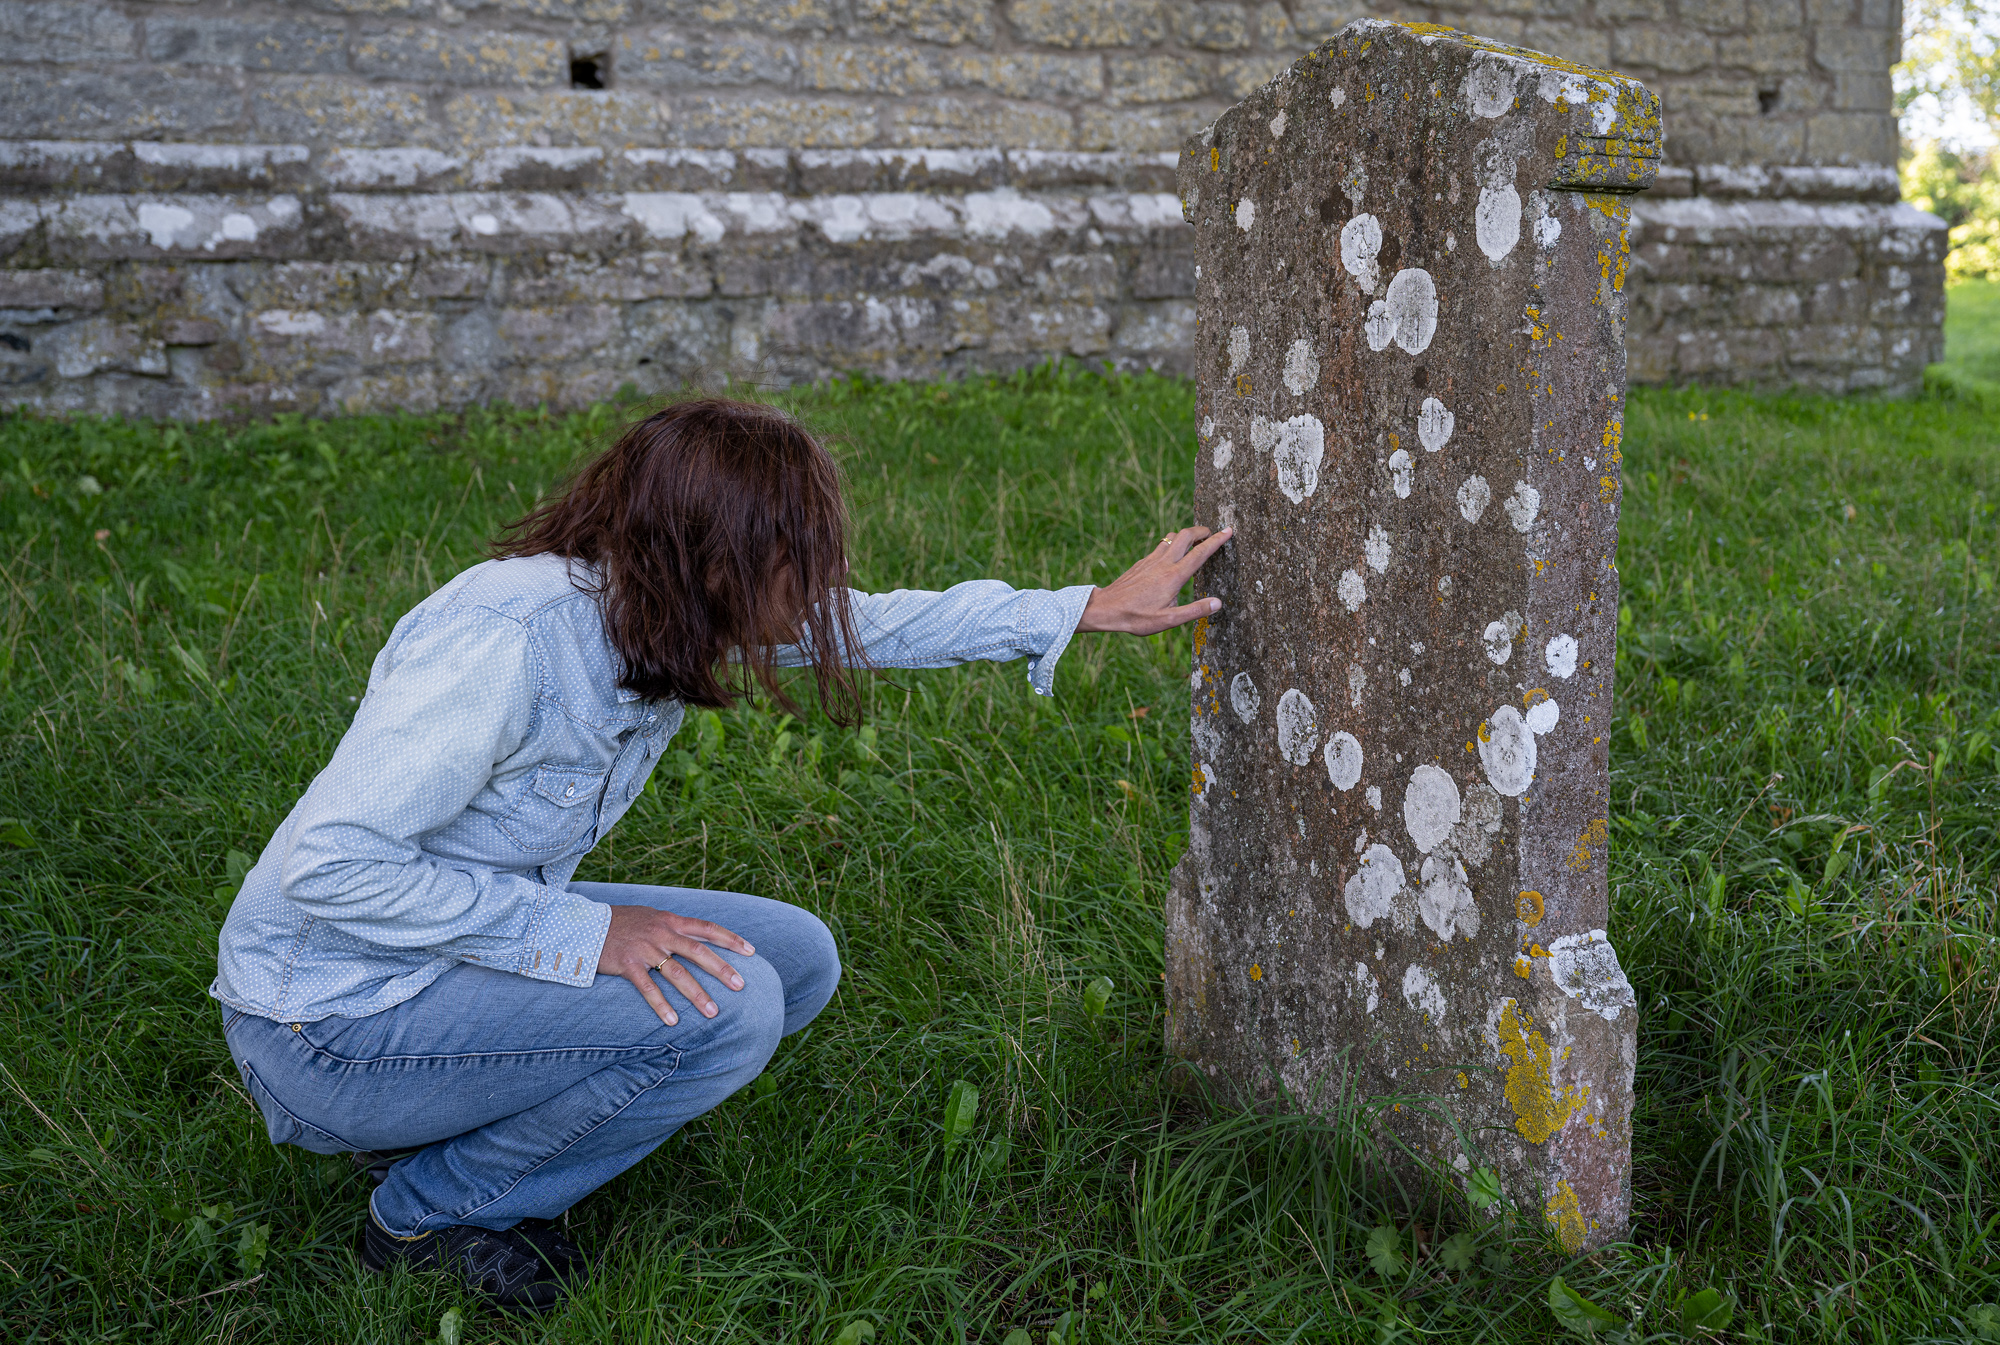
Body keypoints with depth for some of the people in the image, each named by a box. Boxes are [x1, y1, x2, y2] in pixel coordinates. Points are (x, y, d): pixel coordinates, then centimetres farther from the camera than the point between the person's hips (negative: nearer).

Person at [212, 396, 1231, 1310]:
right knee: (722, 1004, -23)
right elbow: (328, 864, -30)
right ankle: (431, 1211, -2)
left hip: (477, 936, 9)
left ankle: (454, 1132, 10)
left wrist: (1089, 609, 11)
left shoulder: (665, 615, -5)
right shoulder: (507, 637, -31)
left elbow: (863, 625, 9)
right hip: (330, 1018, -9)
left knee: (795, 960, 3)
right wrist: (579, 932, -31)